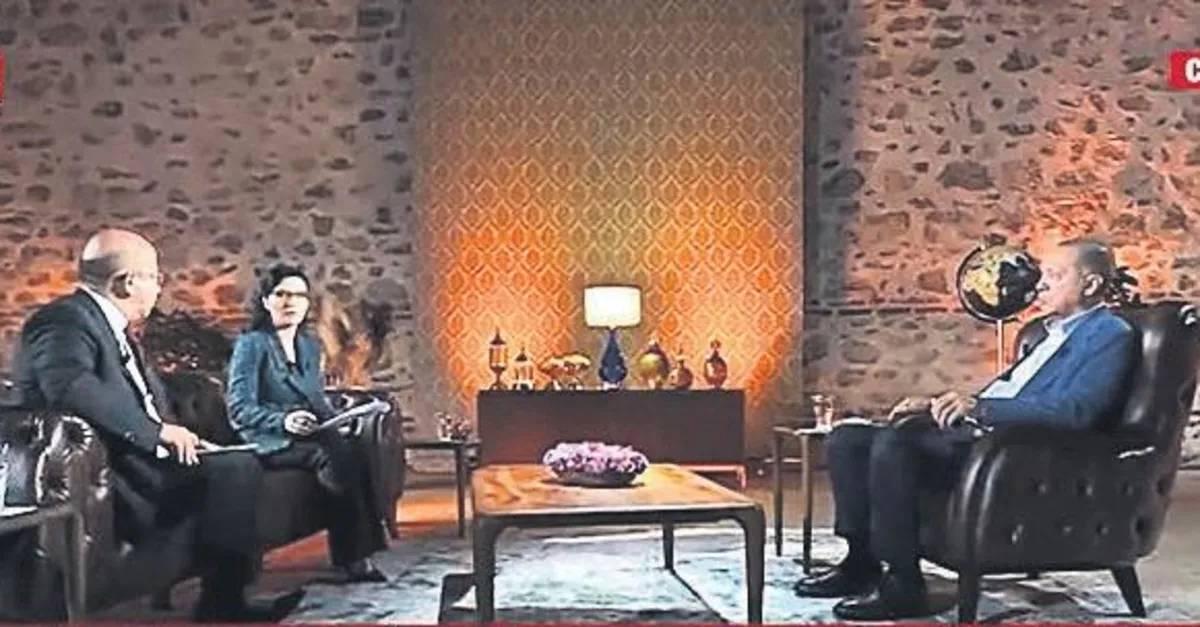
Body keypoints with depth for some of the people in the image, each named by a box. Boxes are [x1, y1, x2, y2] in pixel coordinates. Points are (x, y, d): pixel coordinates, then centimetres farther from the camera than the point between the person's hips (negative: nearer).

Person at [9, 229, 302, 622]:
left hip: (133, 458, 10)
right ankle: (220, 604, -10)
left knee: (240, 466, -1)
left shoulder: (108, 324, 19)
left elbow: (145, 399, 18)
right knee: (233, 470, -19)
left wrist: (179, 436, -1)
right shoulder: (66, 320, -12)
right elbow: (73, 389, -31)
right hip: (99, 476, -10)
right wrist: (158, 430, -25)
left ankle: (225, 599, -3)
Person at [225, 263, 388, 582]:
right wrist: (283, 420, -25)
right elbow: (239, 407, -9)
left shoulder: (309, 345, 19)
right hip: (271, 441, -6)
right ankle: (352, 558, -27)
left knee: (355, 451, -27)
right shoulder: (251, 344, -1)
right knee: (336, 455, -33)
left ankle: (357, 555, -28)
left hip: (310, 433, 6)